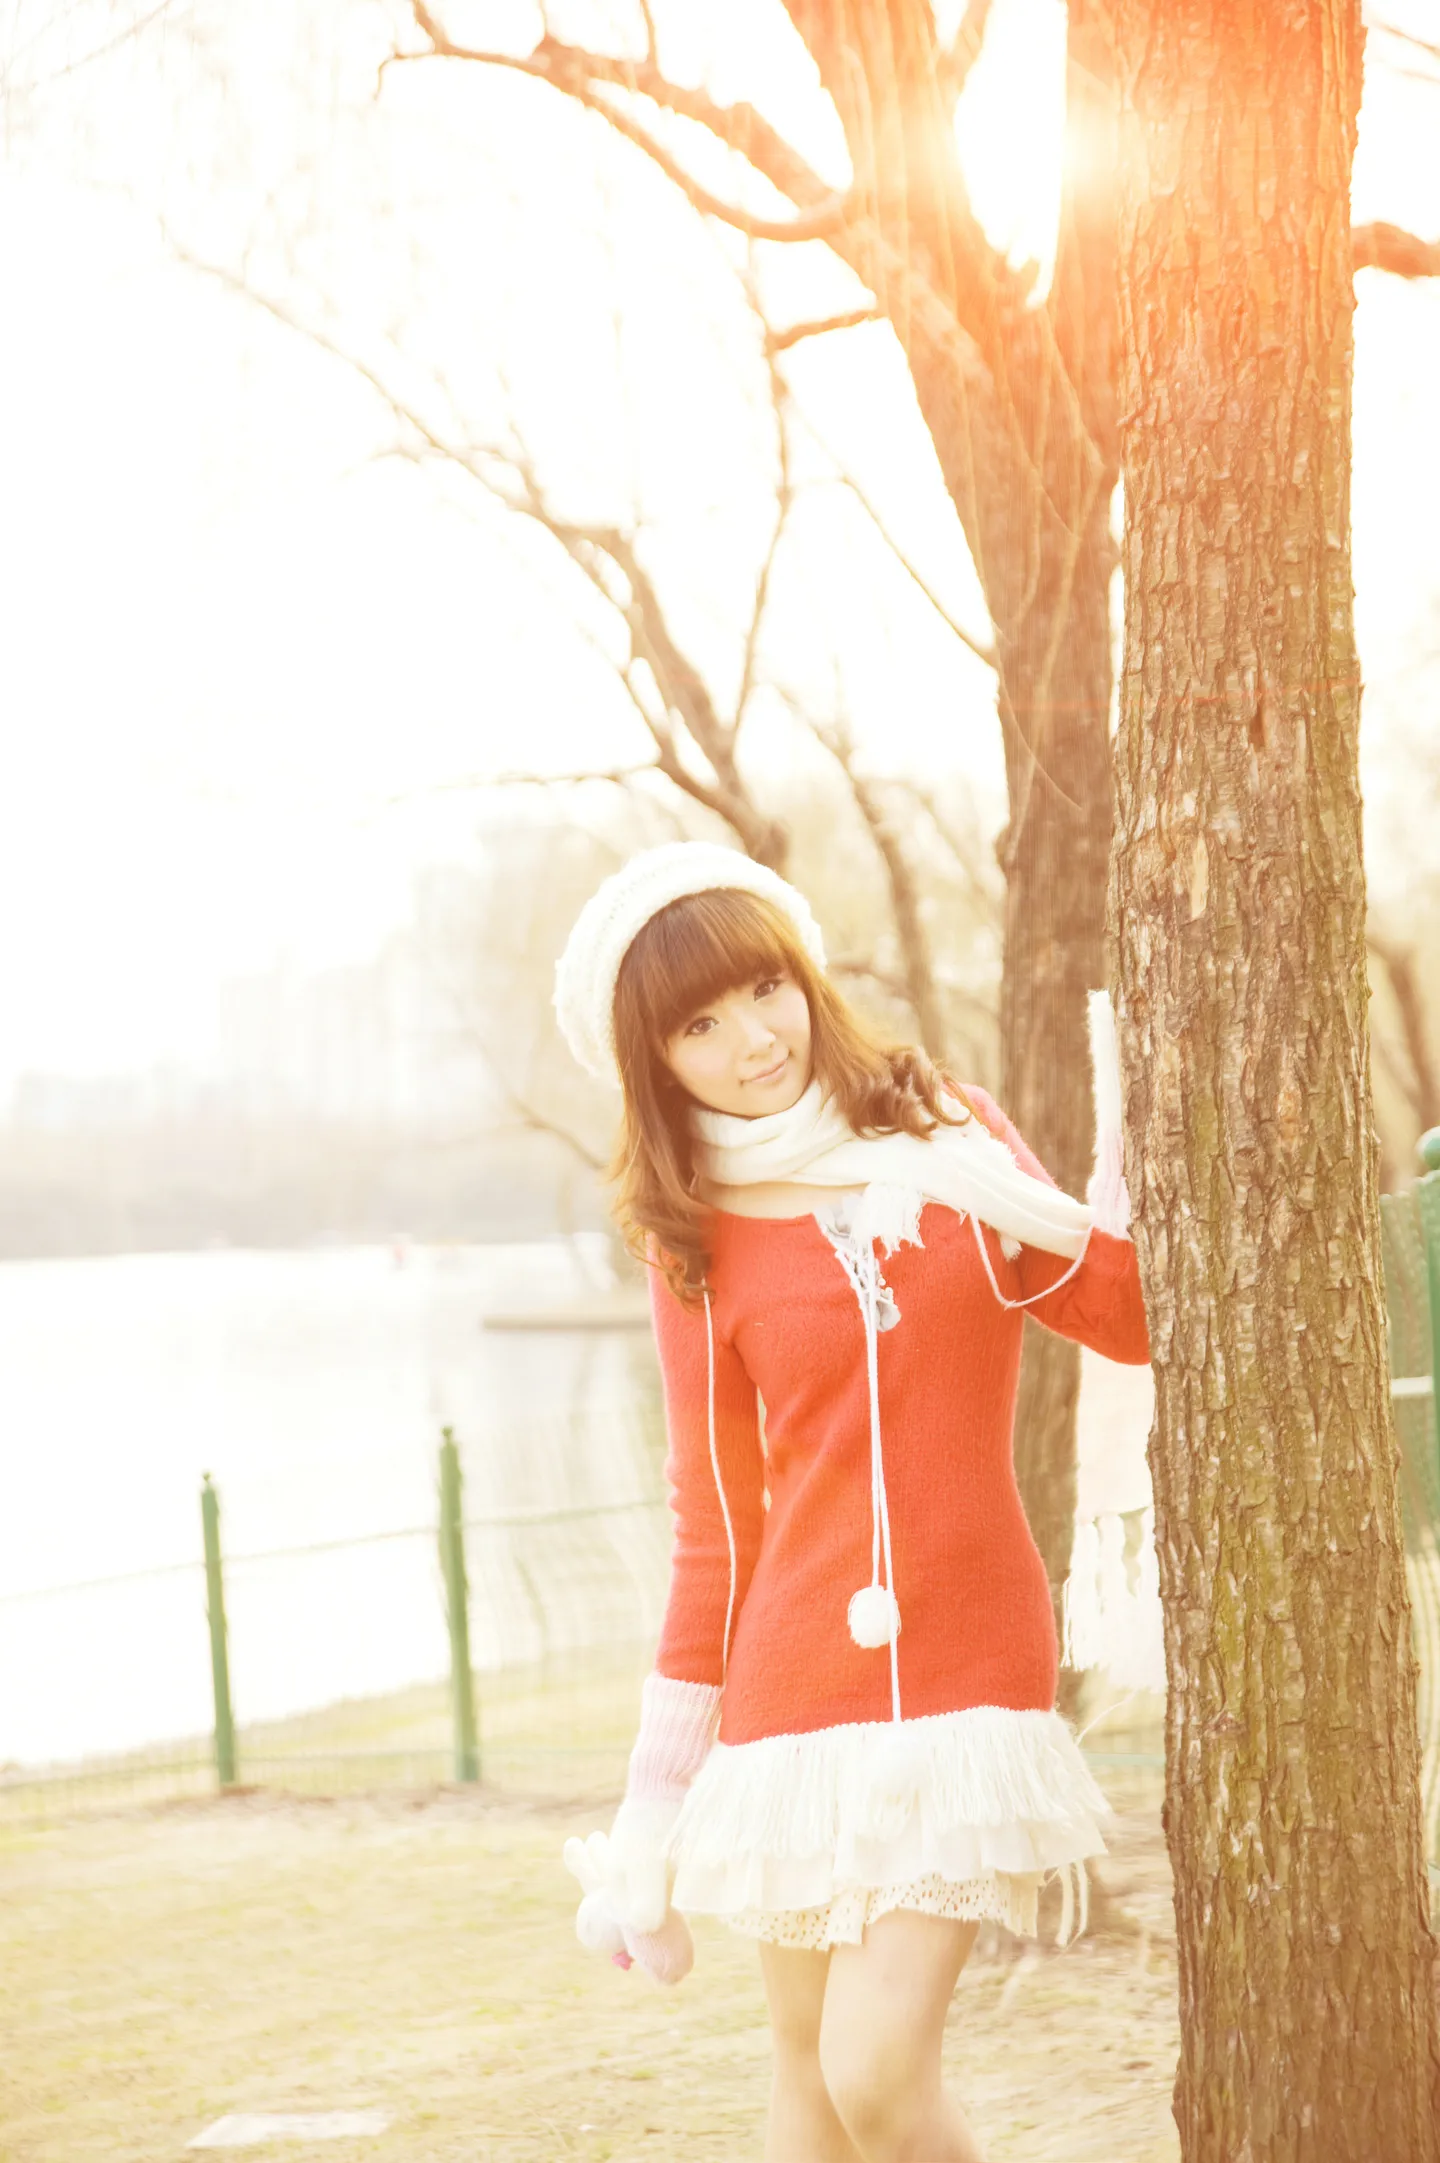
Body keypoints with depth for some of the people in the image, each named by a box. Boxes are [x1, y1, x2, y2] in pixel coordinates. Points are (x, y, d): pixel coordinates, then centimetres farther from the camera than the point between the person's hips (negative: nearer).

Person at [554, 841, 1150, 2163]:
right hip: (792, 1696, 1)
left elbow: (1127, 1318, 6)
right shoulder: (700, 1248, 3)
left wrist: (1136, 1112, -7)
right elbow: (716, 1528, 7)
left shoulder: (945, 1136, 5)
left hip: (968, 1687, -1)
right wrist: (655, 1809, 6)